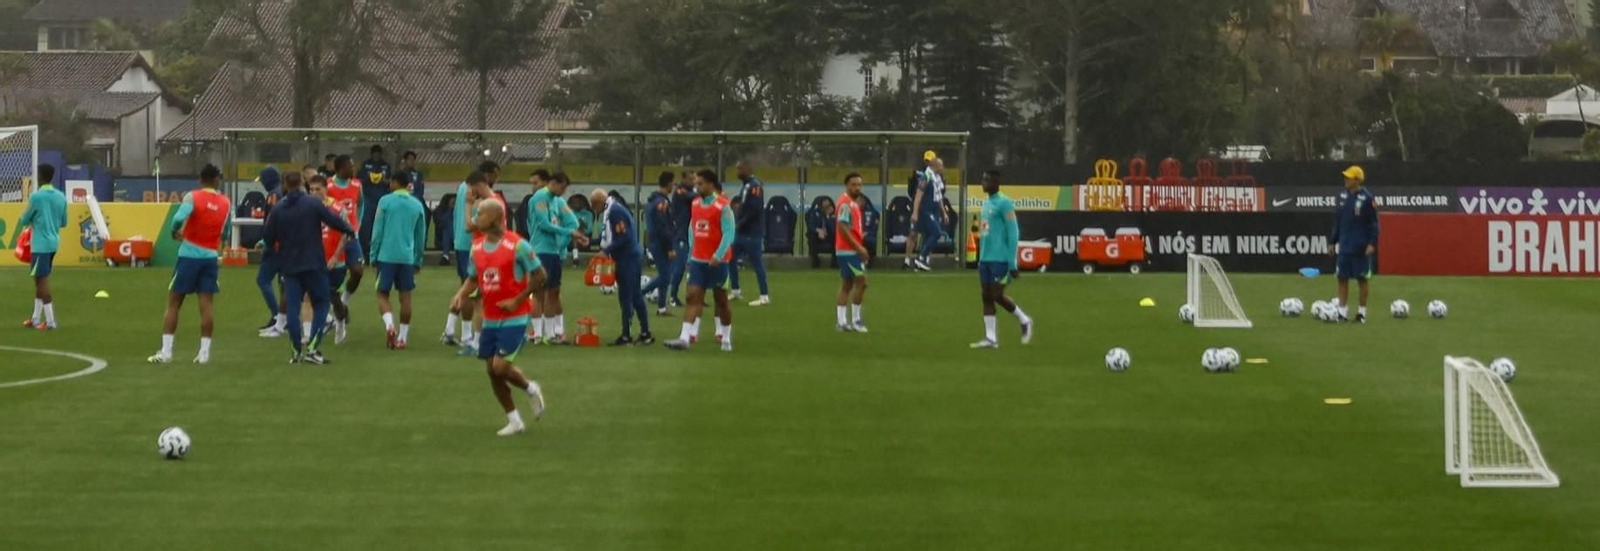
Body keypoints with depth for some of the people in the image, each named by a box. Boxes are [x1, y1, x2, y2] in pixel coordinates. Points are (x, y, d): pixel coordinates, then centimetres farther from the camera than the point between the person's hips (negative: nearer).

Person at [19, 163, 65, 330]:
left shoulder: (36, 197, -12)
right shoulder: (61, 197, 7)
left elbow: (25, 220, -2)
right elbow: (63, 222, 15)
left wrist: (22, 221, 21)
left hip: (41, 244, -7)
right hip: (53, 242, 7)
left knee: (42, 280, -4)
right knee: (41, 279, 16)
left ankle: (50, 321, -8)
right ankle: (36, 318, 22)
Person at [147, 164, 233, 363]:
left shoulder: (193, 197, -10)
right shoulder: (226, 203, 2)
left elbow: (179, 218, -25)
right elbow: (225, 233, 10)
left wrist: (175, 232, -5)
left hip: (189, 255, -3)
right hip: (211, 257, 3)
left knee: (173, 304, 5)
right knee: (206, 305, 3)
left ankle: (165, 351, 3)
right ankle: (204, 352, 0)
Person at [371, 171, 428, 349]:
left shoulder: (385, 201, -2)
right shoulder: (417, 205, 7)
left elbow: (377, 231, -3)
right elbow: (421, 236, 12)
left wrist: (373, 255, 4)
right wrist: (418, 260, 20)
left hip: (386, 255, -2)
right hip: (408, 257, 3)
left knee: (383, 294, 5)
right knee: (405, 296, 7)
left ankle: (389, 324, -20)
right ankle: (402, 337, 7)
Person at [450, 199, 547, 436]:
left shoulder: (517, 245, -14)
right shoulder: (477, 248, 5)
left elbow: (539, 276, -10)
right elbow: (473, 278, 17)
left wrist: (517, 300, -16)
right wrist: (462, 294, -4)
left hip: (513, 318, -7)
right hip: (490, 319, 7)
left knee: (501, 367, -14)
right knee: (492, 371, 5)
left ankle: (531, 388, 17)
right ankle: (513, 420, 18)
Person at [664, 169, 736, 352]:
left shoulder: (723, 207, -11)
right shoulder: (695, 205, 9)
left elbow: (729, 234, -16)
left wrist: (718, 255, -26)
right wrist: (690, 255, 14)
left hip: (716, 261, -5)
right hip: (698, 260, 5)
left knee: (721, 300, 7)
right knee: (693, 296, -6)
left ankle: (726, 339, 21)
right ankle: (685, 338, -13)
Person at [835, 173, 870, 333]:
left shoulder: (853, 203, 16)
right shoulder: (845, 203, -14)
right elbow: (843, 228, -21)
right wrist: (858, 247, -21)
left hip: (852, 250, 10)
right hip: (848, 250, -10)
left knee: (846, 285, 9)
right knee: (861, 281, -10)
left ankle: (842, 322, 9)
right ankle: (855, 320, -7)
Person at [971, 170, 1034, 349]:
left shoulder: (1004, 203, -10)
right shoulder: (987, 203, 15)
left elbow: (1013, 234, -13)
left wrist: (1012, 263, -15)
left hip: (1000, 259, -8)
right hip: (985, 259, 8)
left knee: (997, 295, -6)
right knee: (987, 297, 4)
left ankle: (1025, 321, 14)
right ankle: (990, 338, 5)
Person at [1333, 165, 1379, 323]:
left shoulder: (1367, 198, -12)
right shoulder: (1343, 196, 6)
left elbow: (1373, 223, -11)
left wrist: (1372, 243, -18)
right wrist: (1333, 241, 13)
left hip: (1361, 248, -5)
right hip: (1344, 246, 5)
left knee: (1362, 280, 4)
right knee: (1342, 279, 4)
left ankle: (1362, 313, 13)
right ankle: (1342, 312, 9)